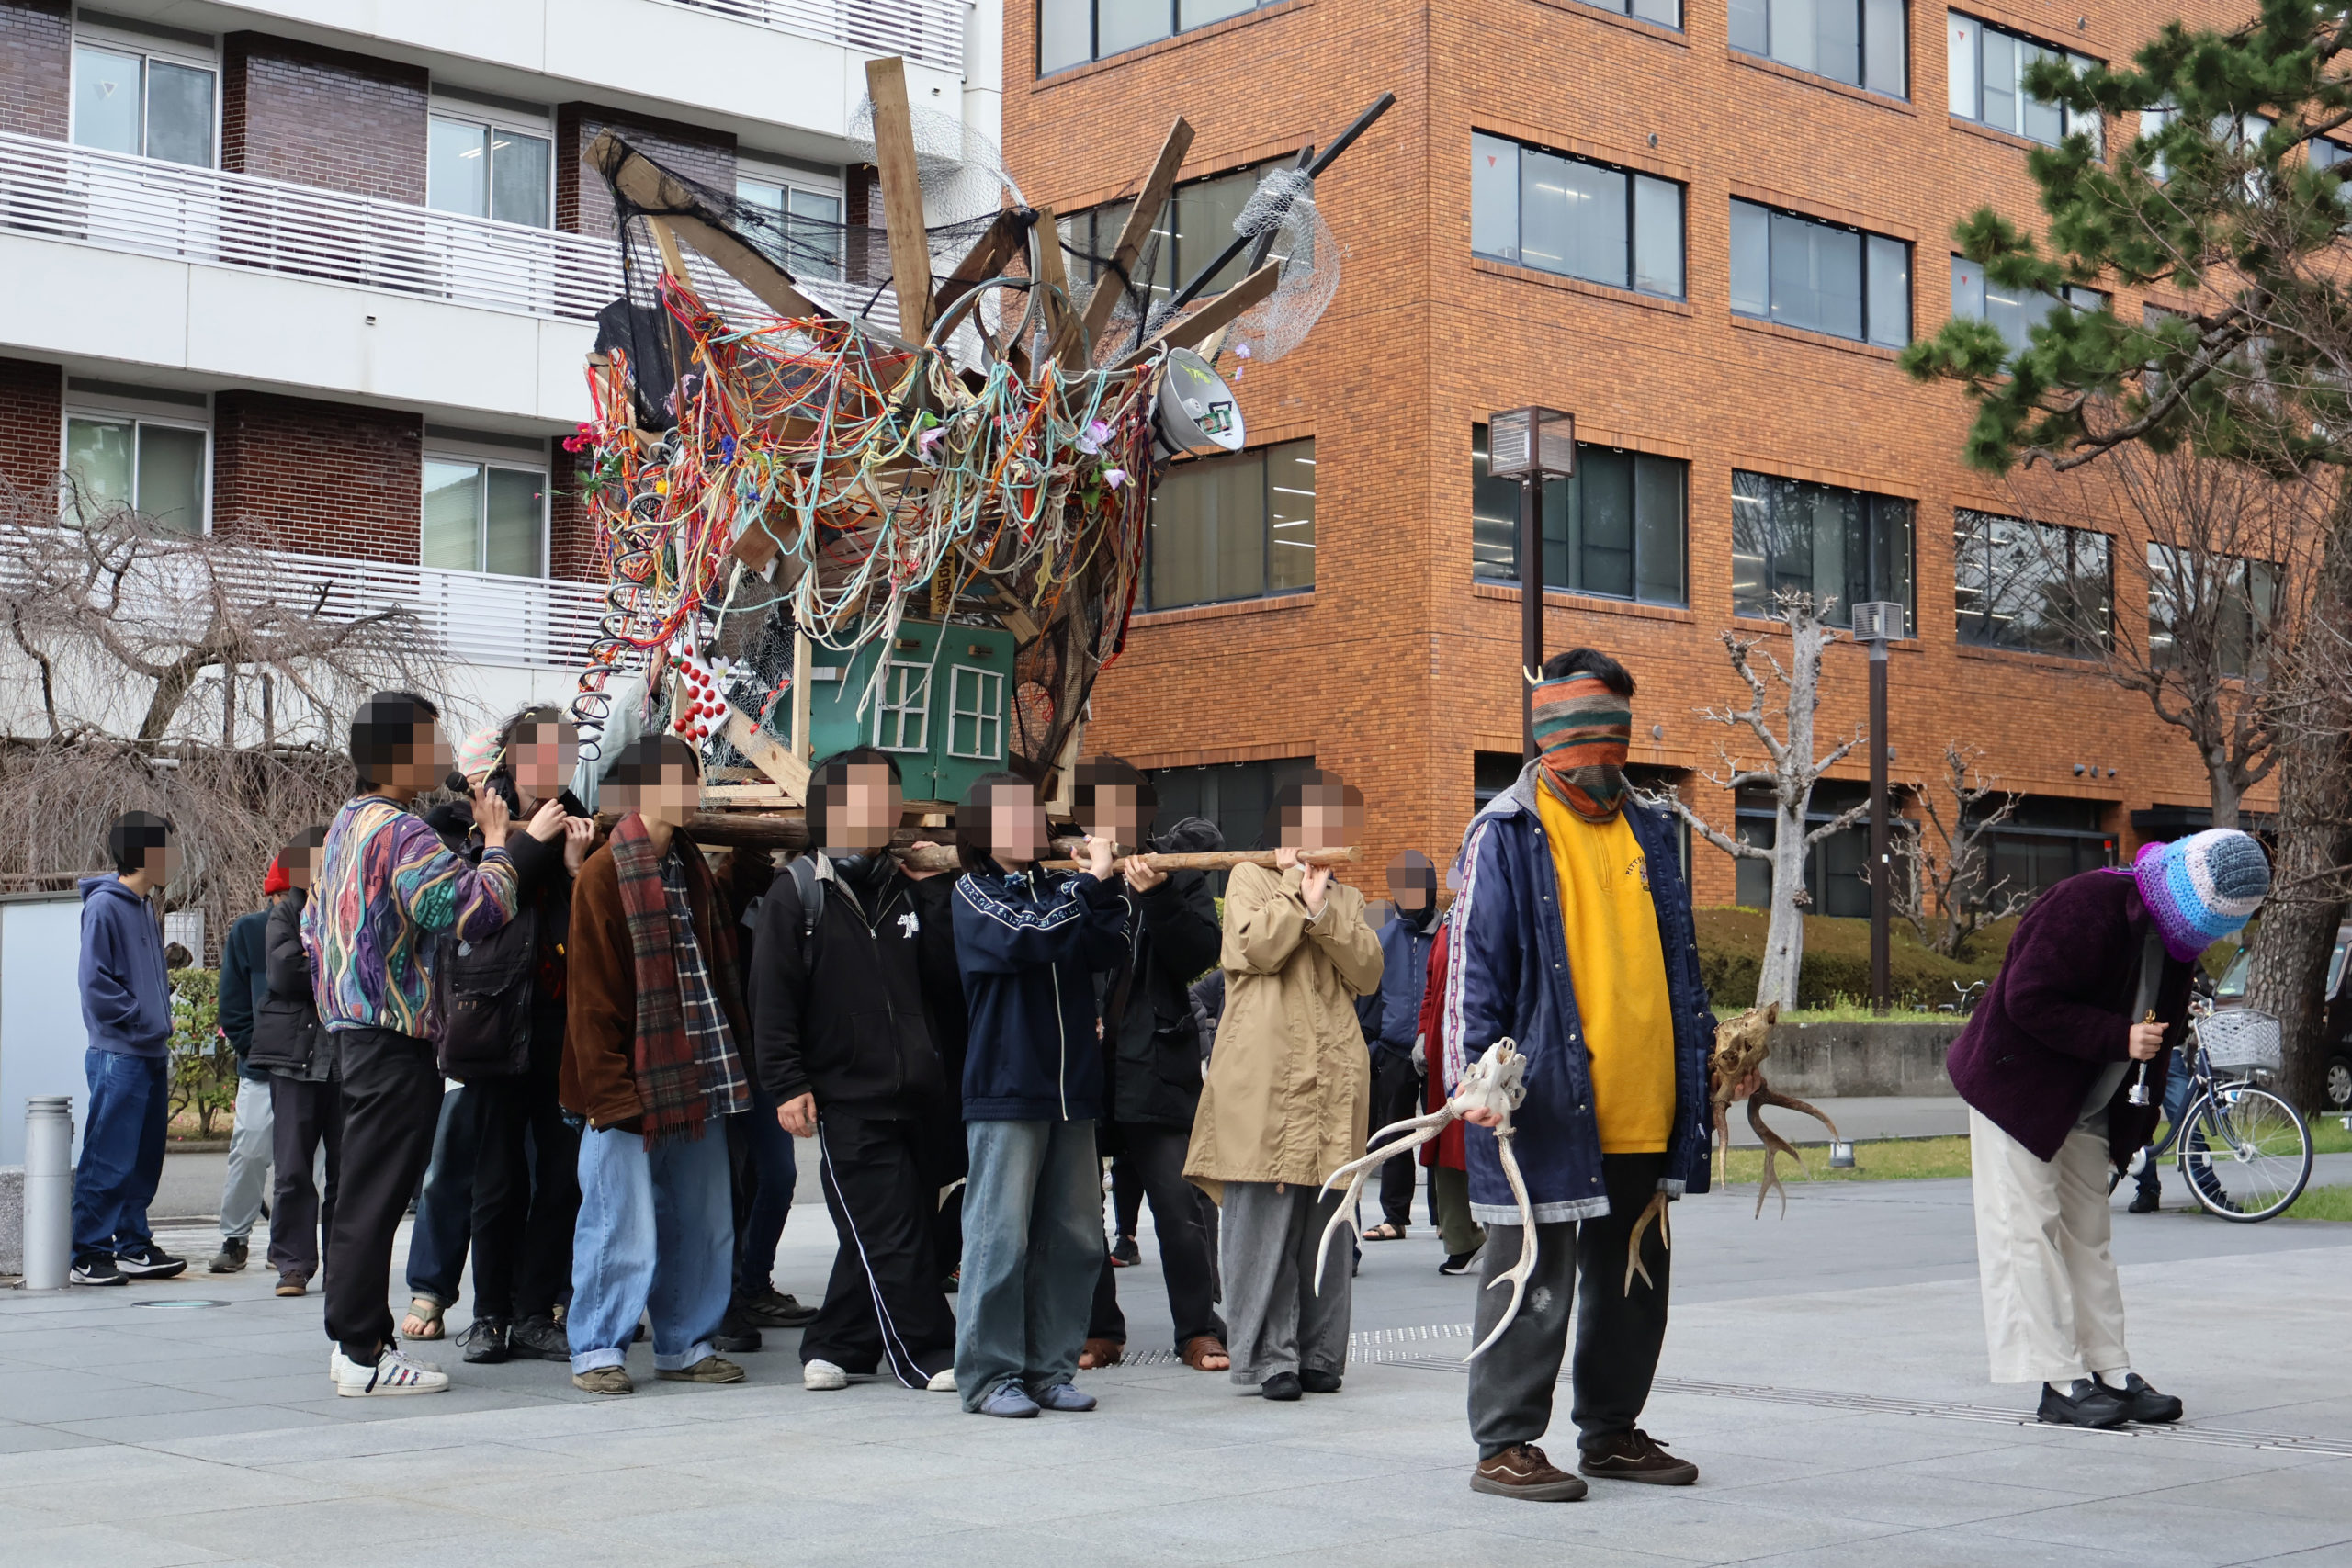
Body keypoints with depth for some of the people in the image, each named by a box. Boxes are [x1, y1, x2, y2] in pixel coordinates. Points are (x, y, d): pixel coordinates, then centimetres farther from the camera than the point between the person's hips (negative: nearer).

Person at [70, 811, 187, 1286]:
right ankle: (89, 1255, -5)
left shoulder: (145, 909, 17)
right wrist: (140, 1018, -15)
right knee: (108, 1160, -8)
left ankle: (134, 1247, 19)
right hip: (118, 1055, -9)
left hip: (152, 1055, 9)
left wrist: (162, 1017, 10)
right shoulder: (103, 906, -9)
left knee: (144, 1160, 12)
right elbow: (95, 982, -15)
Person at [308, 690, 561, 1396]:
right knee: (377, 1195, -6)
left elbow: (313, 925, 23)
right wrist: (503, 843, -15)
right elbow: (470, 911, -27)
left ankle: (351, 1338, 22)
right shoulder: (402, 833, -16)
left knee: (363, 1191, 15)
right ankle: (364, 1354, -3)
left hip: (354, 1028, 10)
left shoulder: (346, 823, 15)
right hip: (395, 1039, -10)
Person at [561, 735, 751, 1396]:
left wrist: (727, 1061, 11)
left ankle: (685, 1344, 21)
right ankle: (598, 1350, 9)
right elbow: (591, 994, -11)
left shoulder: (689, 868, 14)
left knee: (701, 1222, 10)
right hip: (632, 1087, -7)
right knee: (623, 1227, -3)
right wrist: (608, 1088, -15)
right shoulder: (604, 874, -8)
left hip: (696, 1083, 7)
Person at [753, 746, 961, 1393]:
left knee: (879, 1237, 10)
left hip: (909, 1094, 6)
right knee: (890, 1232, -5)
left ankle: (835, 1347, 23)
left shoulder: (903, 888, 14)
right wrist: (787, 1084, -12)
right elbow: (772, 997, -6)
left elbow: (950, 962, 9)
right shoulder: (798, 892, -2)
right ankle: (928, 1357, 2)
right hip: (844, 1097, -6)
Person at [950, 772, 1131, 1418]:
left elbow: (1105, 952, 3)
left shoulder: (1057, 889, 16)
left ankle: (1050, 1369, 13)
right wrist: (1091, 881, -10)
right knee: (1001, 1235, -6)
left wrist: (1107, 887, -9)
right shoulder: (974, 892, 1)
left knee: (1073, 1237, 5)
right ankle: (990, 1376, 0)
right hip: (1006, 1090, -6)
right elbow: (1026, 937, -17)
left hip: (1070, 1089, 6)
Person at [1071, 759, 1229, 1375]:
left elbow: (1200, 955, -5)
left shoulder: (1176, 870, 4)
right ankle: (1098, 1332, 17)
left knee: (1177, 1204, -3)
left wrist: (1158, 899, -20)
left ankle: (1198, 1329, 8)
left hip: (1153, 1064, -1)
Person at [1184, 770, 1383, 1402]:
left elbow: (1368, 973, 5)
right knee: (1265, 1219, -7)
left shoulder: (1347, 898, 23)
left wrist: (1324, 910, -5)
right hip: (1265, 1080, -4)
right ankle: (1268, 1357, -3)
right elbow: (1256, 949, -9)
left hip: (1334, 1082, 4)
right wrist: (1300, 893, -3)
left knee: (1327, 1223, 4)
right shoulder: (1250, 880, 10)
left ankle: (1319, 1355, 11)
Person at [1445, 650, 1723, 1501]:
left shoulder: (1648, 832, 15)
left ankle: (1612, 1430, 27)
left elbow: (1678, 959, 23)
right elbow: (1474, 964, -6)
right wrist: (1474, 1075, -15)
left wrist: (1707, 1054, 20)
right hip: (1544, 1103, -6)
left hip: (1644, 1108, 7)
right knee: (1531, 1276, -2)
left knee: (1635, 1279, 13)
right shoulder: (1505, 834, -4)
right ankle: (1505, 1445, 8)